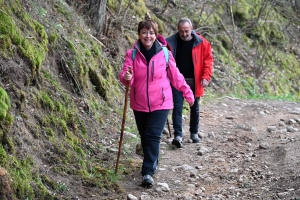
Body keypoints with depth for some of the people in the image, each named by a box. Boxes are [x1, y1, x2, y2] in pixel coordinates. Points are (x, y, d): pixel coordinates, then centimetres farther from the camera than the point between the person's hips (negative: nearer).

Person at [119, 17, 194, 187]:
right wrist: (126, 77, -38)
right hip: (140, 104, 2)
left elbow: (176, 76, 3)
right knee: (145, 137, 15)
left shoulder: (164, 53, -7)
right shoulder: (132, 54, -6)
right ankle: (153, 163, 37)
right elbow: (125, 75, -14)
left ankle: (148, 172, -12)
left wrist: (188, 94, 10)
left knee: (153, 136, -13)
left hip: (160, 103, -2)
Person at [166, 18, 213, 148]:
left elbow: (208, 60, -2)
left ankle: (194, 133, 28)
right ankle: (178, 136, -10)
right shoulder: (171, 43, -3)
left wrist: (206, 77, -12)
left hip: (194, 81, 1)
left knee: (195, 108, 13)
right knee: (177, 107, -8)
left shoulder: (201, 43, -5)